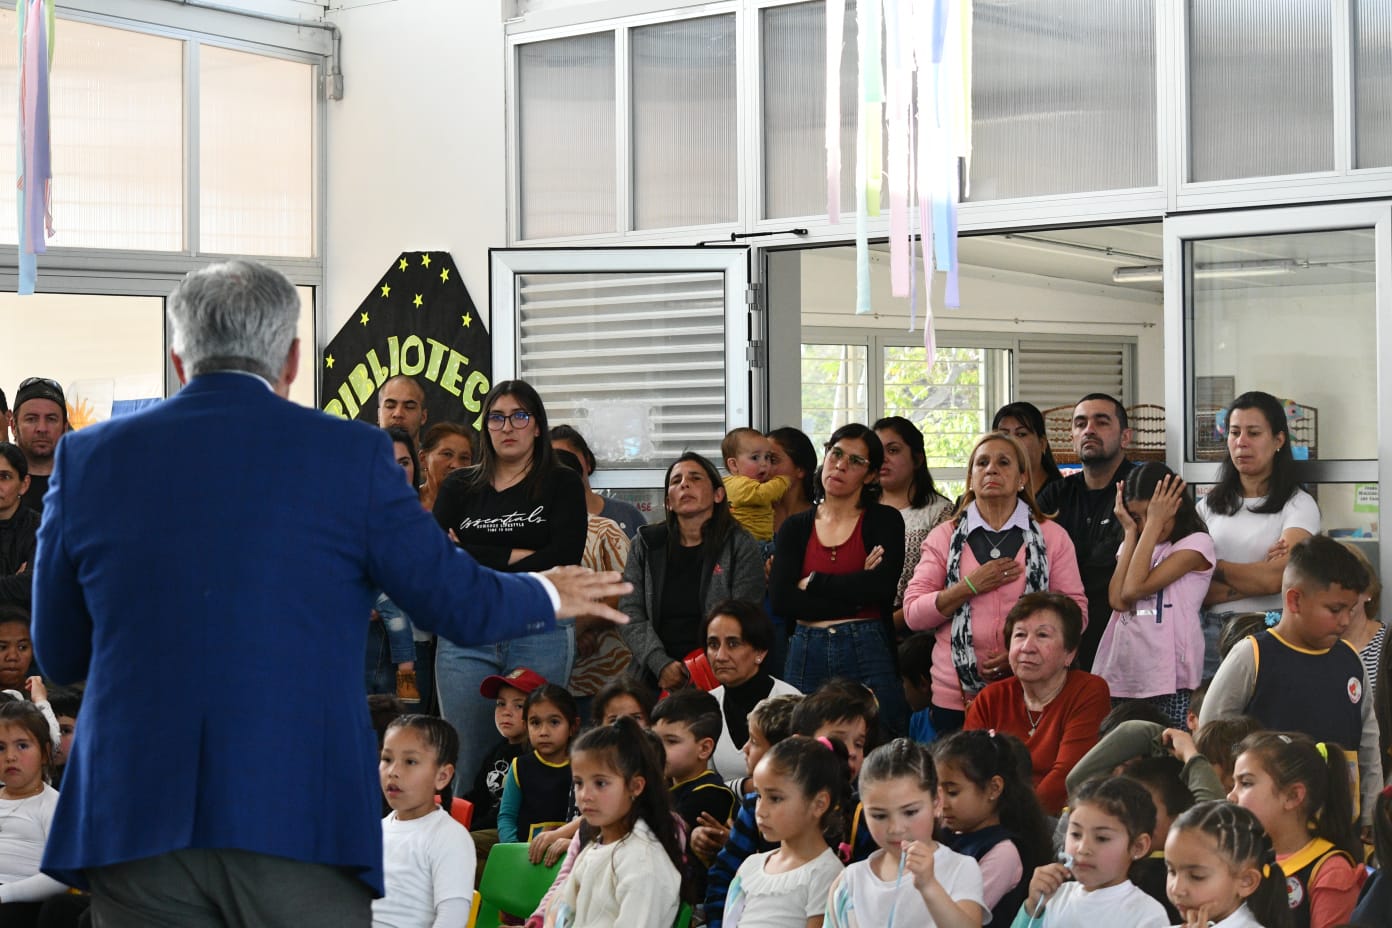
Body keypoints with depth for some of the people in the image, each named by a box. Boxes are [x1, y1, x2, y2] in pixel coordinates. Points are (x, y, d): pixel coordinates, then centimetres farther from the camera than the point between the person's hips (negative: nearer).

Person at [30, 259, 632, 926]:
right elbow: (463, 606, 5)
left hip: (135, 819, 2)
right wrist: (549, 596, 26)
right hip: (297, 821, -2)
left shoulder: (88, 457, 6)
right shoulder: (350, 455, -1)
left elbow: (58, 653, 14)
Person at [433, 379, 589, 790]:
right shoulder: (459, 487, 14)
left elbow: (565, 557, -8)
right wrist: (516, 556, -9)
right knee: (465, 761, 1)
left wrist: (474, 558, -7)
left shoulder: (562, 484, 7)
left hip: (540, 635, -2)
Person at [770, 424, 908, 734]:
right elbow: (780, 599, -3)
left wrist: (812, 583, -4)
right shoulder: (795, 528, 11)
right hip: (806, 657, 2)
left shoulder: (884, 520, 5)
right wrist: (855, 595, -9)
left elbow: (882, 585, -12)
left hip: (869, 653, -2)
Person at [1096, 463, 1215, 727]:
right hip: (1121, 678, 5)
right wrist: (1131, 532, 5)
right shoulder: (1134, 546, 19)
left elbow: (1135, 588, -12)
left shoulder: (1196, 543, 0)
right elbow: (1118, 600, -1)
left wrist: (1155, 523, -6)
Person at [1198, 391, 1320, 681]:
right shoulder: (1210, 505, 12)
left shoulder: (1298, 505, 0)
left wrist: (1212, 567, -1)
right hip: (1213, 632, 3)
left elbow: (1274, 579, -13)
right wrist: (1258, 574, -9)